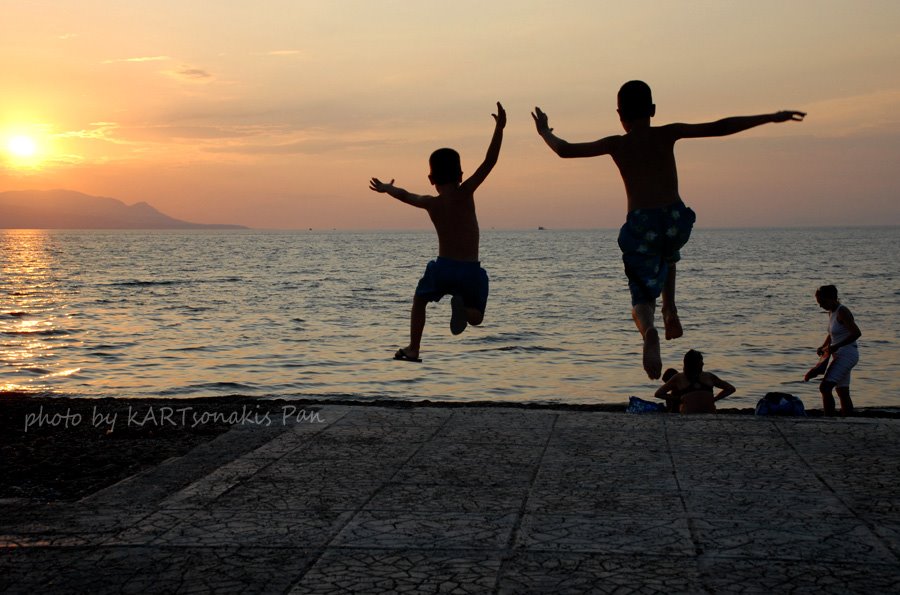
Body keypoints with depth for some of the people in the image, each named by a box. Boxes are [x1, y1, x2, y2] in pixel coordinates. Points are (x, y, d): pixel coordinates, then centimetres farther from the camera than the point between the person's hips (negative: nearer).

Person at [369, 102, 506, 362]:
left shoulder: (430, 204, 2)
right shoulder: (464, 194, -6)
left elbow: (405, 195, 23)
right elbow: (488, 163, -11)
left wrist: (387, 188, 43)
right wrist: (499, 129, -11)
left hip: (443, 268, 2)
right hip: (471, 270, -2)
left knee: (420, 300, 29)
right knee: (475, 318, 16)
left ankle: (413, 349, 20)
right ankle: (462, 304, -20)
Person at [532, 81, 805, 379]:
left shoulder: (616, 145, 3)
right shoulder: (667, 134, 3)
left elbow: (565, 150, 2)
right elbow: (719, 128, 0)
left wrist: (545, 131, 22)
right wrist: (771, 117, 6)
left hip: (641, 226, -2)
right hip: (676, 221, 2)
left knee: (641, 298, 3)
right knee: (667, 254, 39)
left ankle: (649, 331, -32)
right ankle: (670, 309, 22)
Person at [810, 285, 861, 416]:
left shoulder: (842, 312, -16)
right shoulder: (831, 312, 12)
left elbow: (857, 333, -25)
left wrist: (837, 346, -25)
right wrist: (824, 346, 9)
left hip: (847, 355, -10)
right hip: (840, 355, 10)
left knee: (825, 387, -19)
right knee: (842, 392, 13)